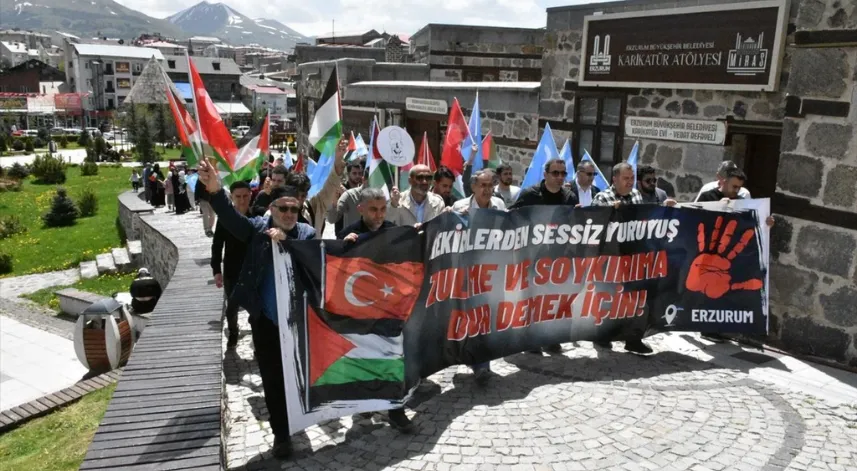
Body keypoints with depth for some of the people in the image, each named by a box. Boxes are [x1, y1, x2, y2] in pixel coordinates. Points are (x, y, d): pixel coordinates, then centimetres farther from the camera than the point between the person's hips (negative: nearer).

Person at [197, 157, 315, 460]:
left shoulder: (307, 233, -4)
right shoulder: (258, 227, -2)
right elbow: (231, 218, -20)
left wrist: (285, 242, -30)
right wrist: (215, 190, -38)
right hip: (264, 320, 0)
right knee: (272, 378, 7)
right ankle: (281, 433, 23)